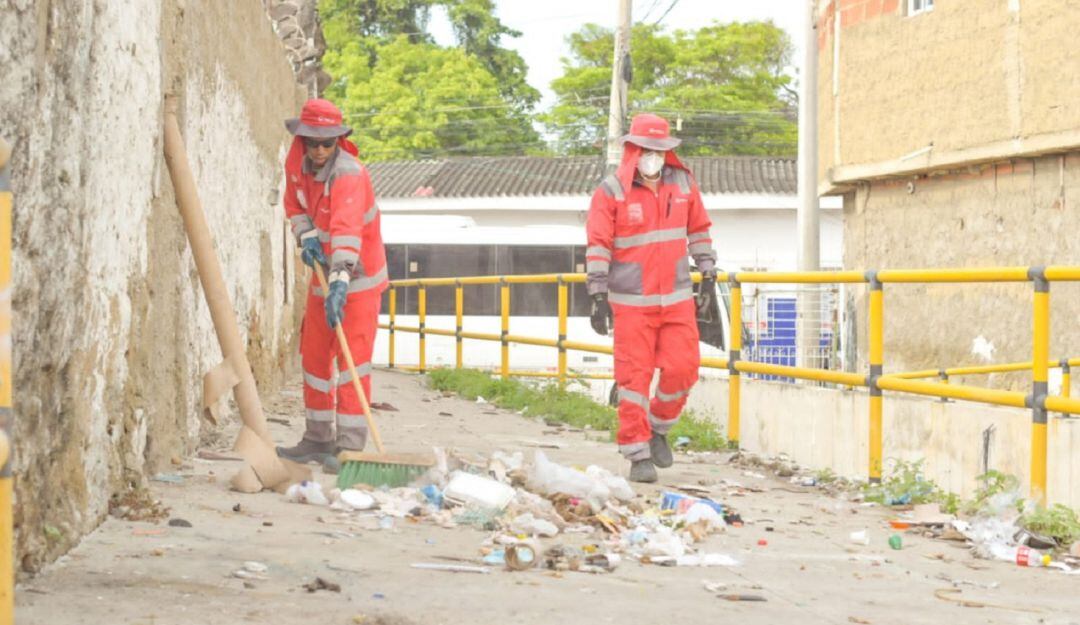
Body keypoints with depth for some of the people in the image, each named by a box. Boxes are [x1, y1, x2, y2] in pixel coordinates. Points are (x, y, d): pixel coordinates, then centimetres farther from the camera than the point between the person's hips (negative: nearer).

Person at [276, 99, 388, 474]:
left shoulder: (349, 176, -29)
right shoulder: (296, 162, -5)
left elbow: (347, 232, -42)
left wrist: (339, 283, -53)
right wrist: (305, 236, -8)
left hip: (359, 275, -8)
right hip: (324, 272, 8)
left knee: (353, 357, -14)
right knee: (314, 355, 12)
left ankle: (350, 446, -14)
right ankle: (317, 440, 23)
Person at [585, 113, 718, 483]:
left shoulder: (683, 183, 7)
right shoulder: (611, 191, -6)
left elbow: (699, 230, 18)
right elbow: (597, 245, -7)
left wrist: (708, 277, 16)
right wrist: (599, 297, -12)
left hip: (677, 299, 3)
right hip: (631, 302, -3)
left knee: (682, 369, -2)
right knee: (634, 376, -3)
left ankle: (658, 428, 24)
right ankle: (638, 454, 5)